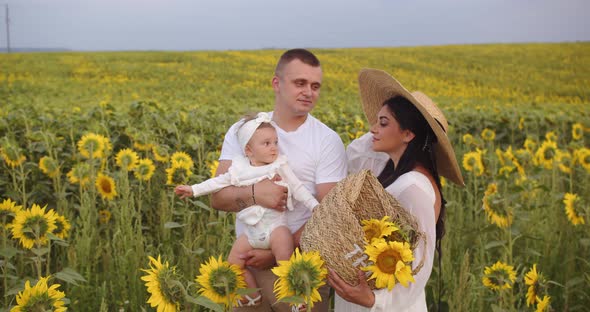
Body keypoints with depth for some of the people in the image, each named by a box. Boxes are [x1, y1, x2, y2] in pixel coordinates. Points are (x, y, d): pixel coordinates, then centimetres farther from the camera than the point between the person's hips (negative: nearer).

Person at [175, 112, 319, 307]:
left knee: (285, 257, -29)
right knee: (233, 263, 0)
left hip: (276, 225, -3)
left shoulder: (280, 166, 0)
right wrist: (194, 189, 14)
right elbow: (219, 182, 15)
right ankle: (253, 295, 17)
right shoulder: (239, 169, 4)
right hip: (252, 231, 4)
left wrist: (314, 206, -8)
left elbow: (298, 188, 1)